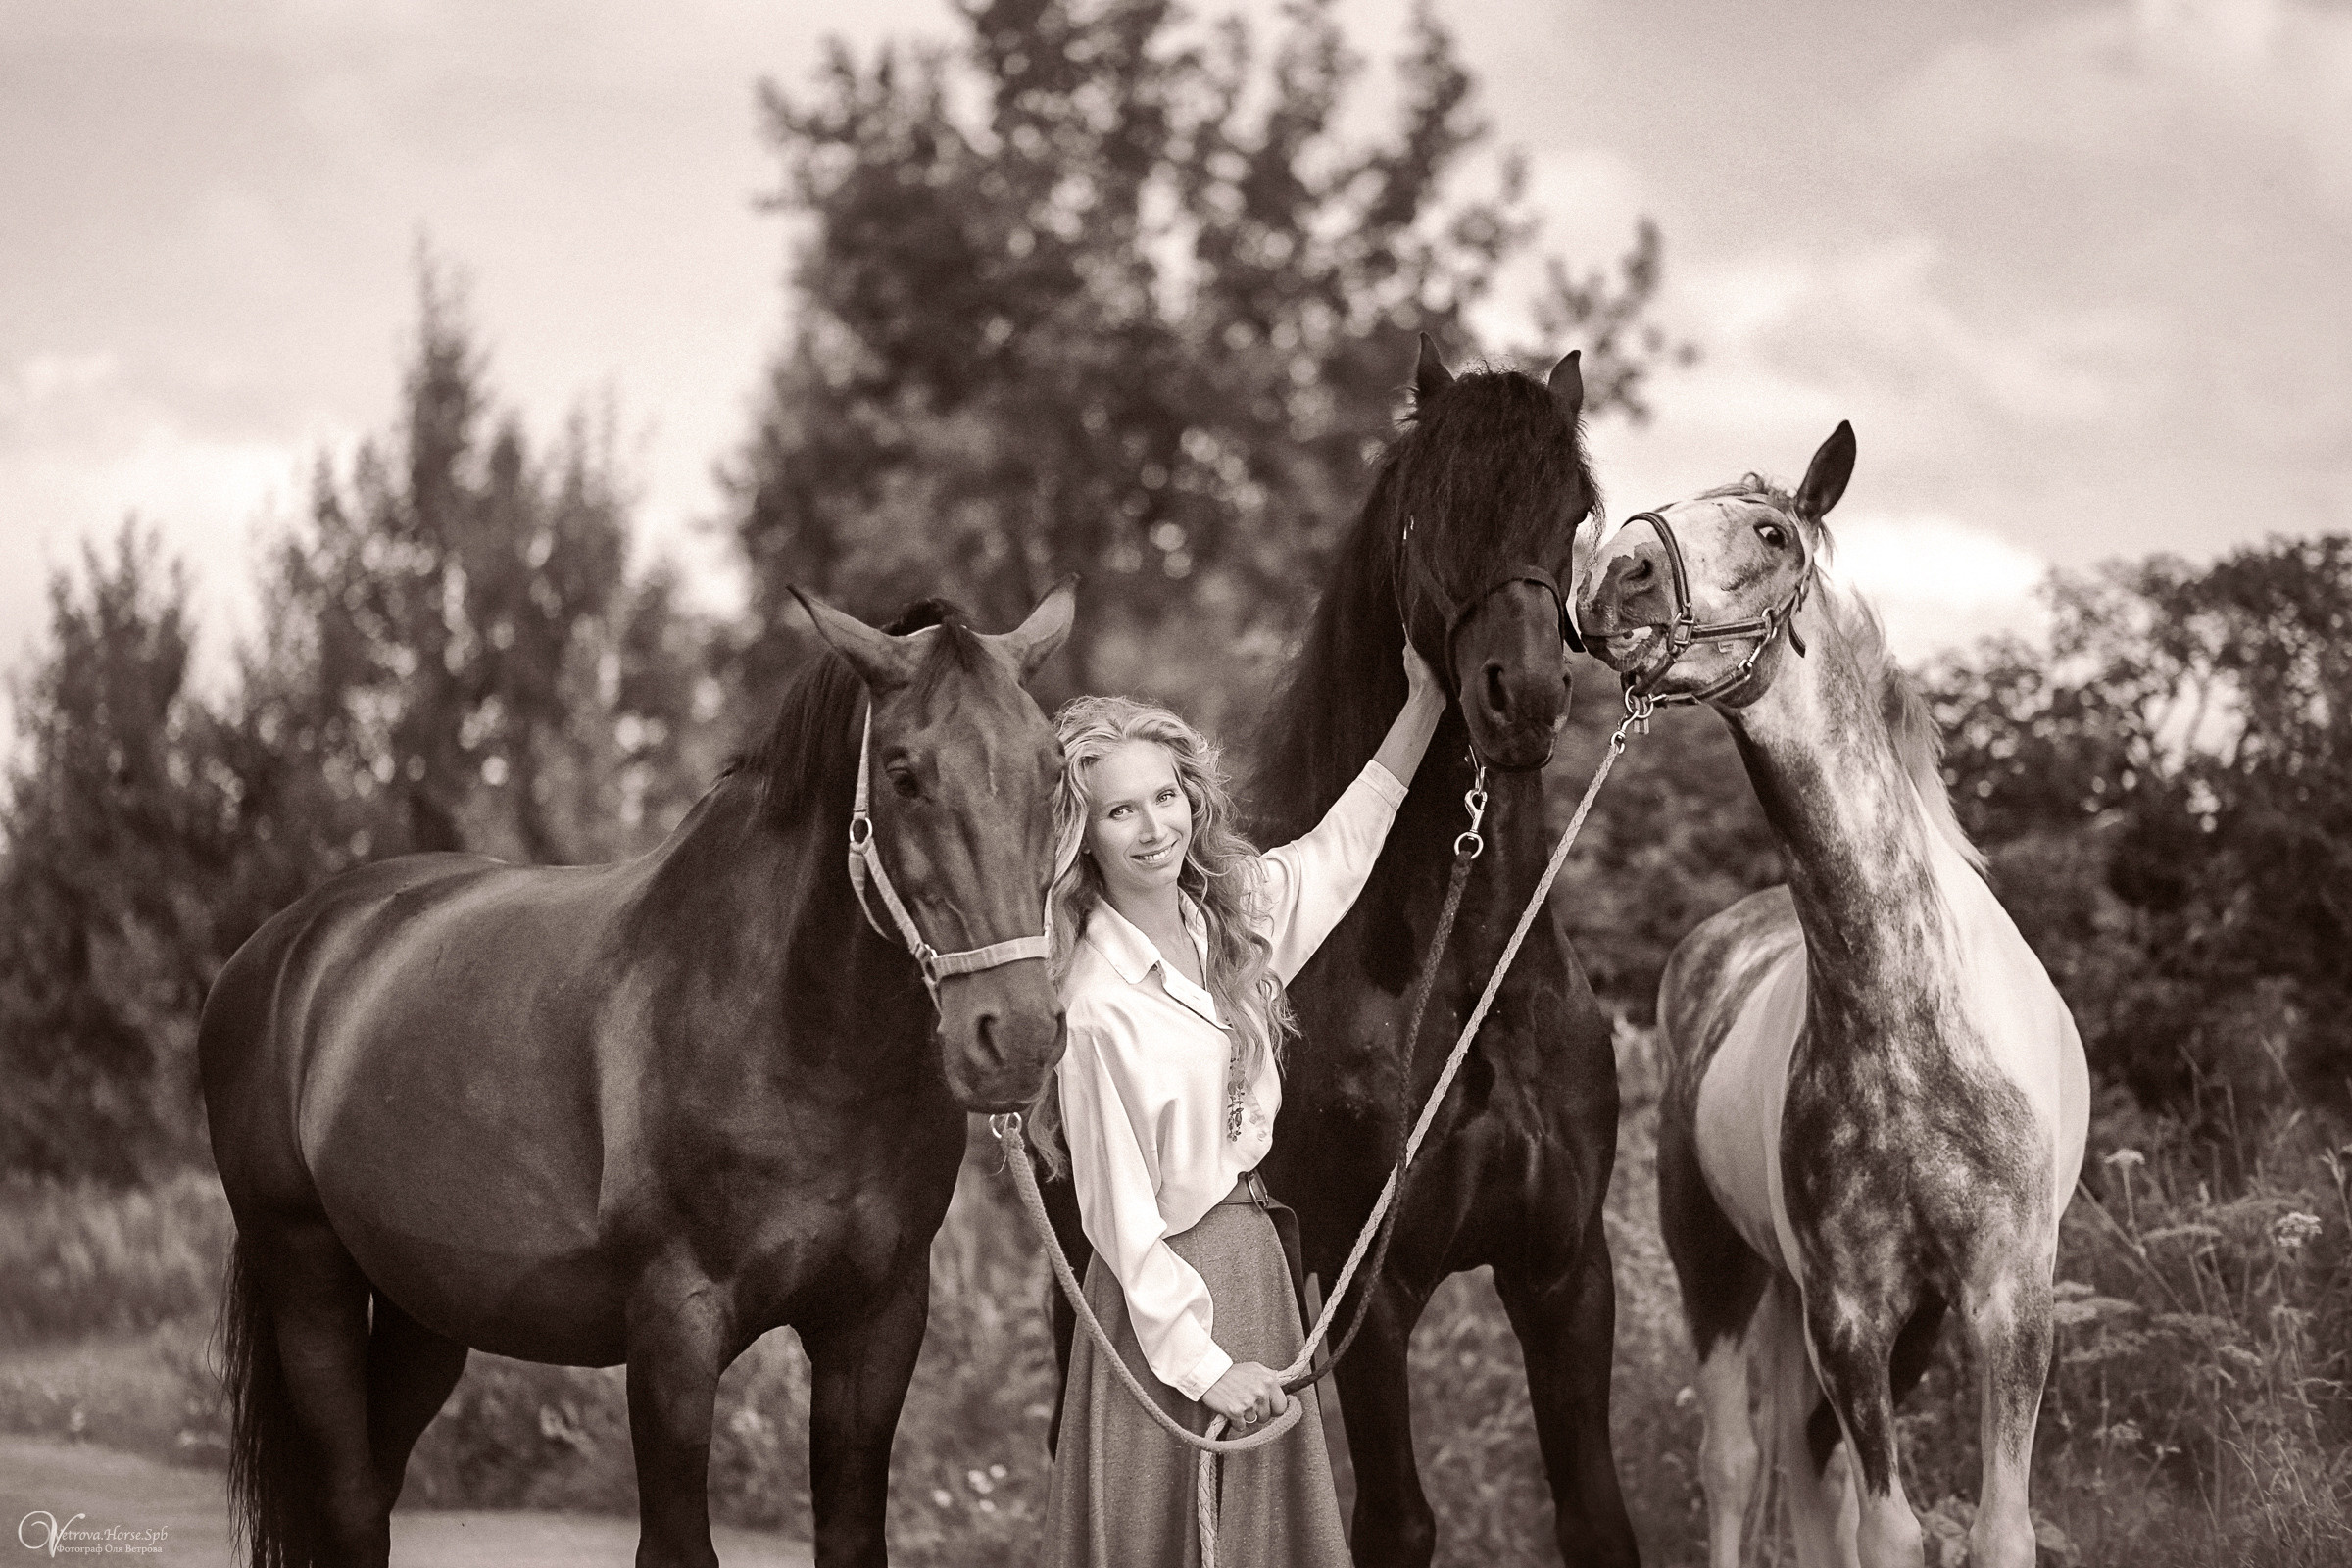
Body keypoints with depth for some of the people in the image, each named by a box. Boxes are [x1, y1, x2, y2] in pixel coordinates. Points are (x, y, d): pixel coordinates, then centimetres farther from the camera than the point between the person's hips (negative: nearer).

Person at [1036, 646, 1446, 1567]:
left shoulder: (1231, 913, 0)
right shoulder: (1100, 1007, -22)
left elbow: (1340, 849, 18)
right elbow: (1120, 1214, -18)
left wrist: (1424, 707, 15)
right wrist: (1201, 1363, -16)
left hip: (1255, 1258, 7)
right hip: (1167, 1286, -7)